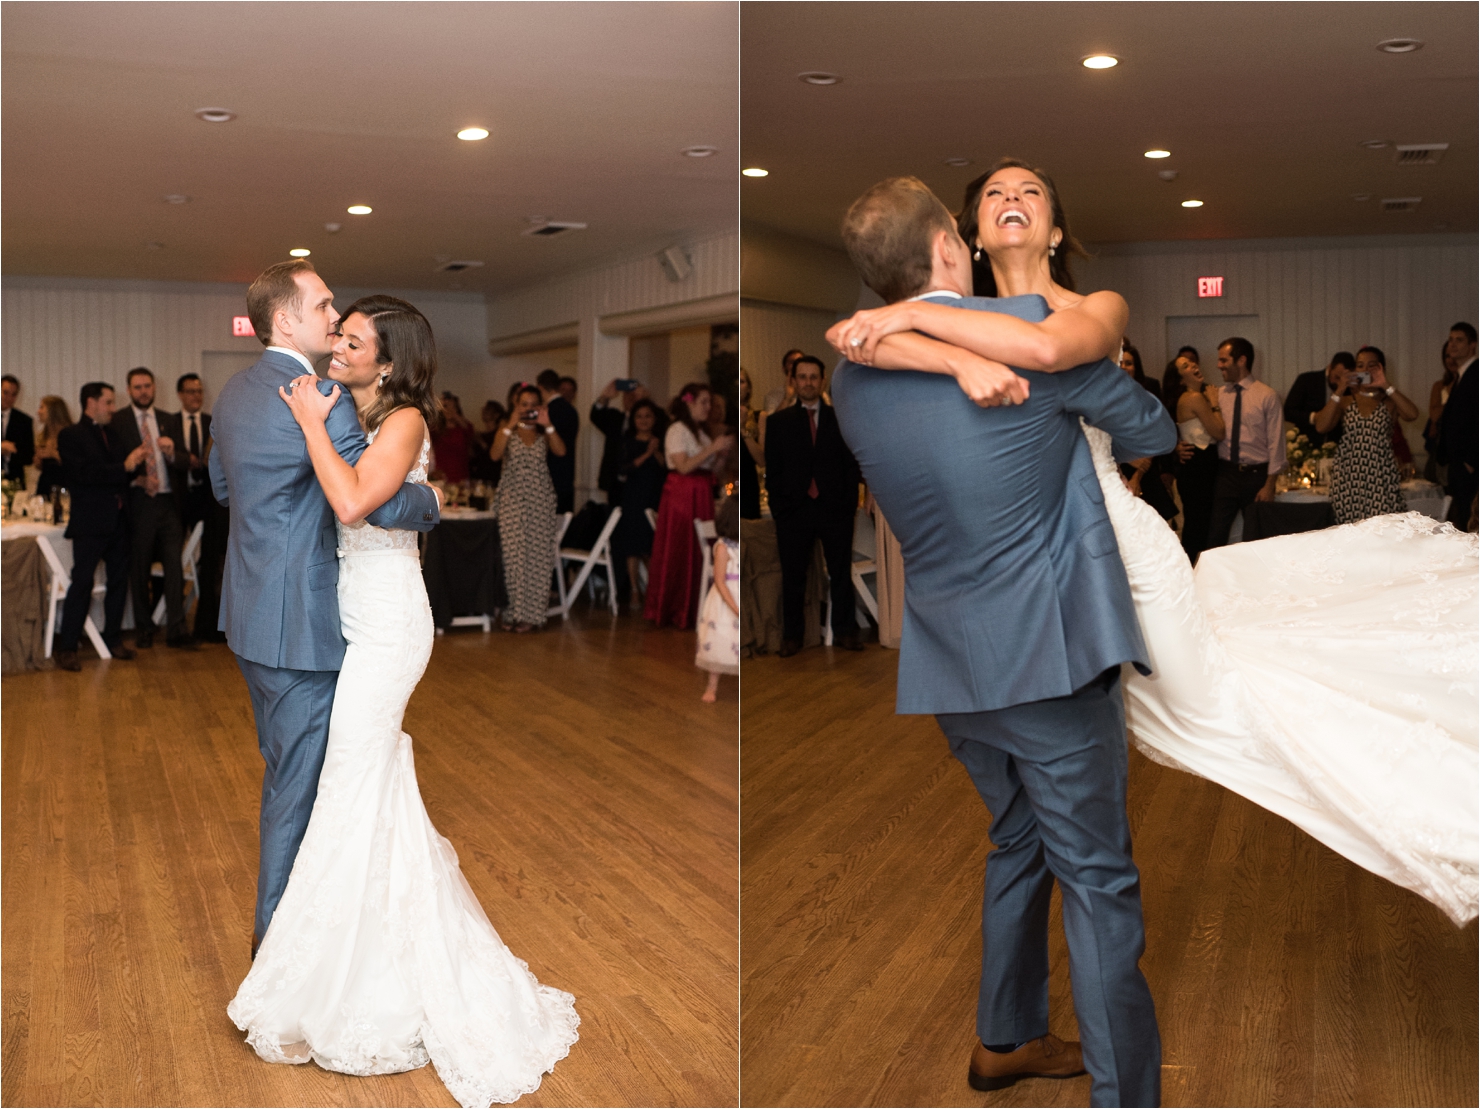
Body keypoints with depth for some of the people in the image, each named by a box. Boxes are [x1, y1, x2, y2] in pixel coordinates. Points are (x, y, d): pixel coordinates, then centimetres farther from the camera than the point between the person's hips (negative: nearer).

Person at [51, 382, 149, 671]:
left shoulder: (110, 436, 18)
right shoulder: (70, 436, -4)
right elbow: (84, 473, -18)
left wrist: (136, 462, -2)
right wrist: (124, 468, -20)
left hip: (117, 520, 7)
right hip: (90, 521, -7)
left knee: (119, 579, 11)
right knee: (82, 582, -6)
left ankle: (113, 638, 22)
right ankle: (66, 648, -1)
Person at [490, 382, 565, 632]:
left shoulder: (544, 432, 11)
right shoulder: (507, 430, 8)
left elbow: (561, 451, -7)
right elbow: (495, 455, -11)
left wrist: (547, 425, -13)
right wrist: (511, 426, -14)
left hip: (541, 499, 1)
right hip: (512, 498, -1)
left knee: (538, 555, -3)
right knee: (513, 554, -5)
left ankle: (531, 613, 3)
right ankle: (513, 611, 2)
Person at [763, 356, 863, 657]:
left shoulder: (840, 419, 9)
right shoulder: (778, 422, 8)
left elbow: (851, 465, 7)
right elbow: (772, 471, 4)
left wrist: (850, 505, -3)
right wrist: (779, 510, -4)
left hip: (835, 510, 1)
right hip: (793, 511, 0)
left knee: (842, 574, 6)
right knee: (793, 578, 5)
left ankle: (844, 631, 15)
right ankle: (792, 636, 13)